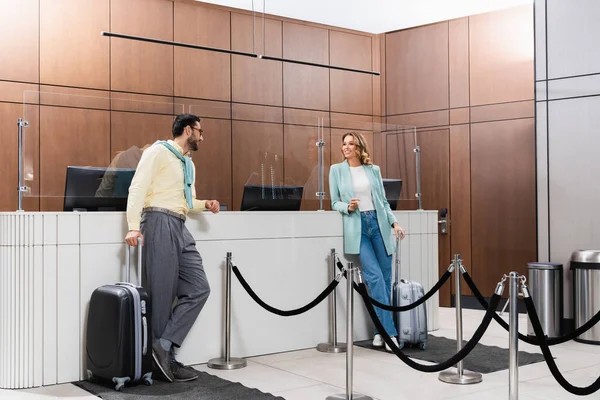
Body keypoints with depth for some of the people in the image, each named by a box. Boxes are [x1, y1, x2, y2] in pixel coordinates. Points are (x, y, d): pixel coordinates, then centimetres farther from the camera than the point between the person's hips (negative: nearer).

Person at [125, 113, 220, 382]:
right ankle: (165, 358, 4)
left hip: (180, 228, 9)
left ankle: (164, 346, -1)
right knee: (162, 295, -5)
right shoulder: (158, 151, -3)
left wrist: (205, 204, 11)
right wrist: (134, 226, -22)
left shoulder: (189, 164, 24)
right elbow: (137, 188, -12)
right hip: (160, 223, -9)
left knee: (198, 289, 0)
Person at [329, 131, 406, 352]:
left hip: (379, 224, 3)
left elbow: (383, 201, 13)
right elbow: (335, 203, 6)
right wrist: (348, 207, -15)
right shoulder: (336, 170, 5)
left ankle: (380, 331, 14)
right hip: (357, 227, -3)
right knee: (375, 277, -15)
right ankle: (389, 332, -11)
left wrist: (394, 223, 0)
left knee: (385, 278, 2)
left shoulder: (374, 170, 10)